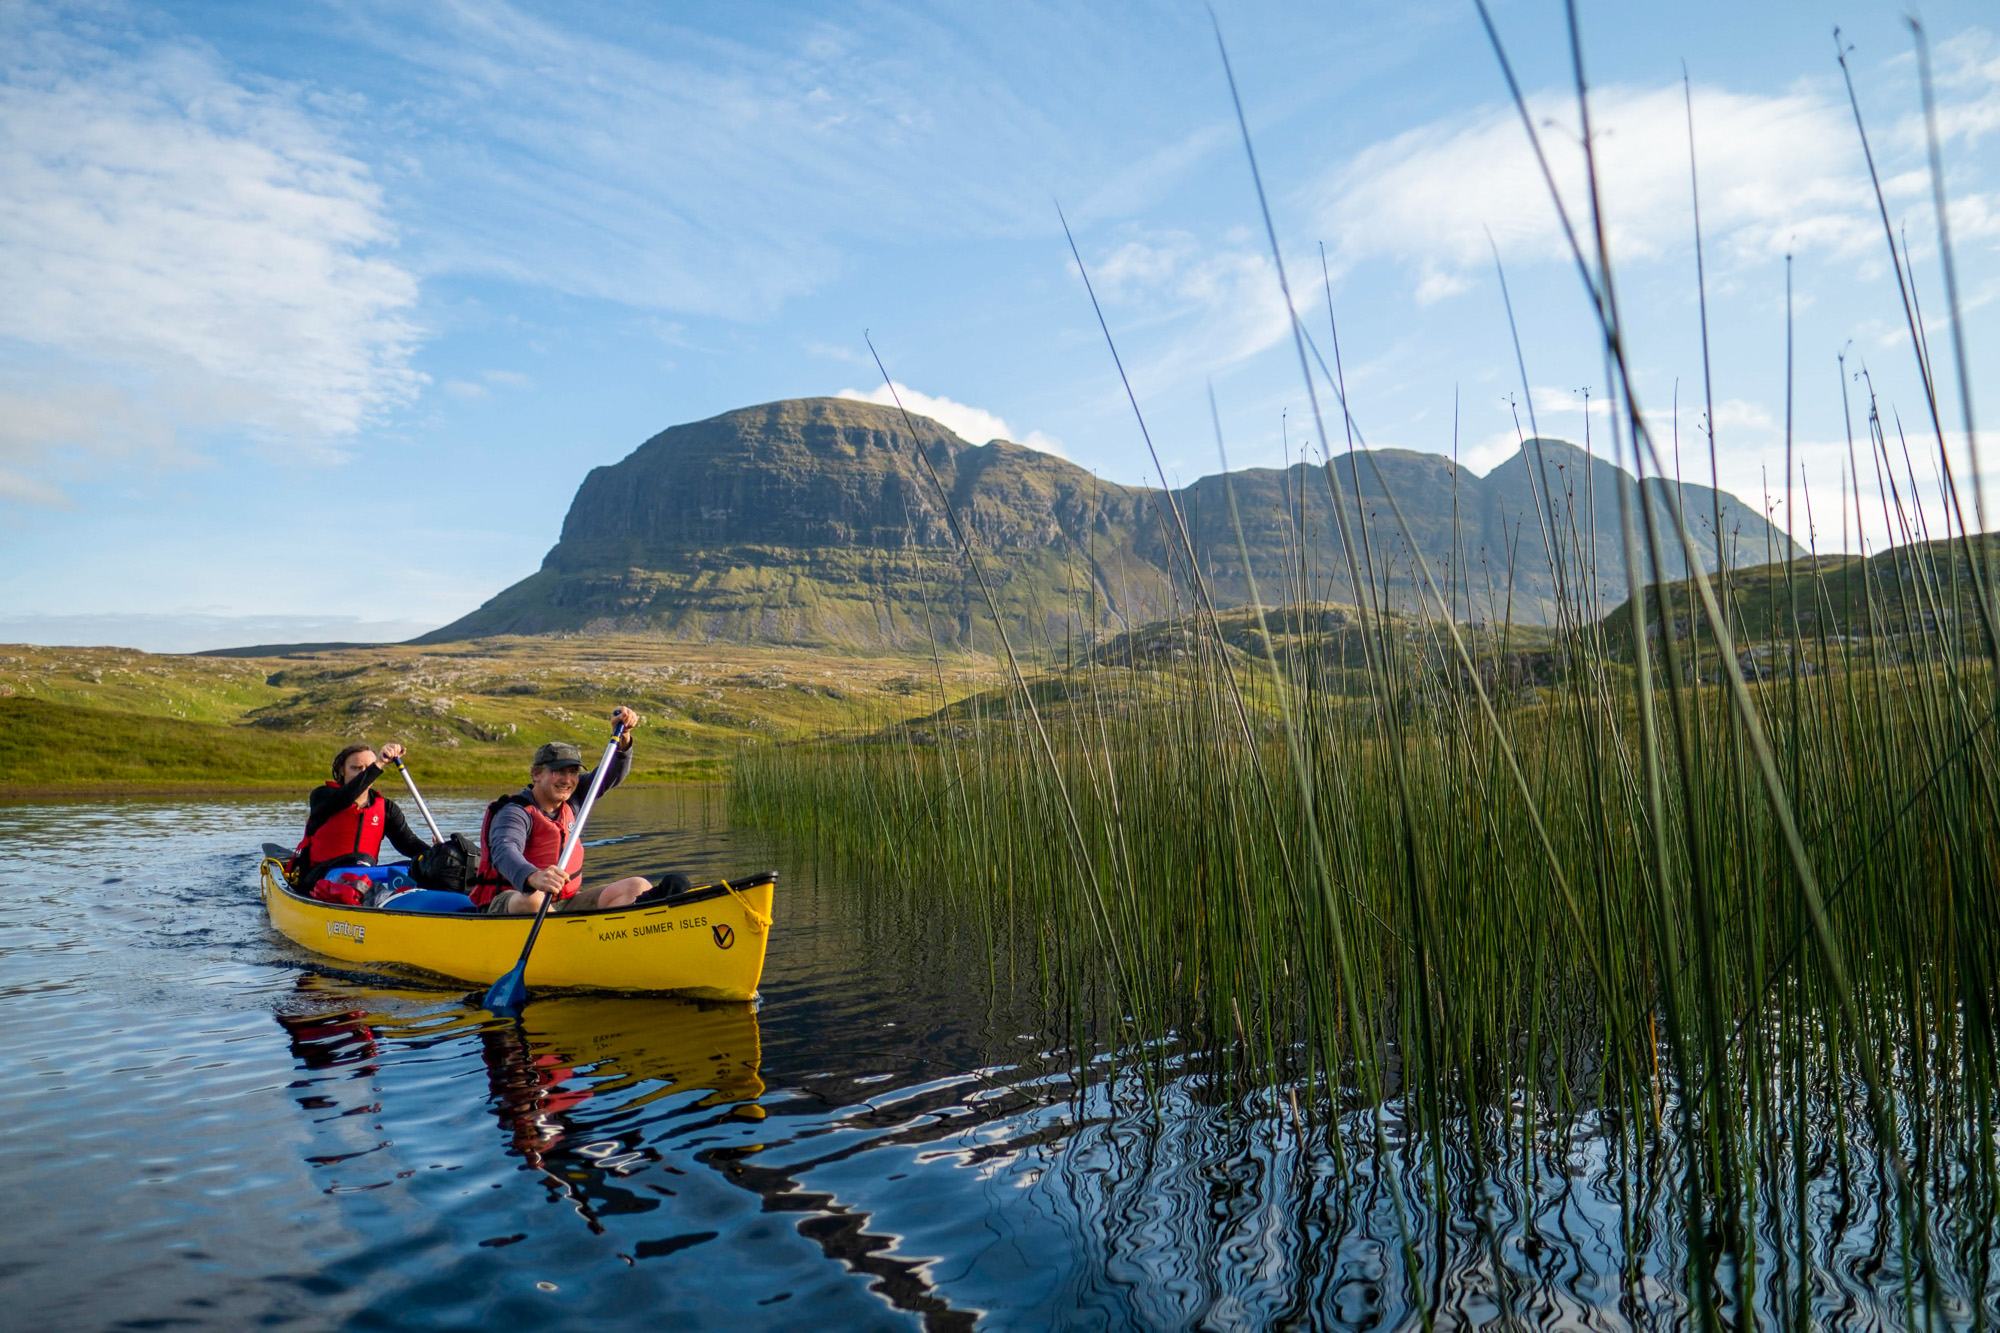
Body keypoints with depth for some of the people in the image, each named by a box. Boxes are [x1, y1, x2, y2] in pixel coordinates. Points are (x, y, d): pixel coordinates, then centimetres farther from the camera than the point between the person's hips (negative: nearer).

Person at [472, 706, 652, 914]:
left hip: (565, 904, 6)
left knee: (638, 887, -13)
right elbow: (504, 852, -33)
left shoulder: (572, 800, 10)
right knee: (531, 901, -40)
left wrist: (623, 735, -10)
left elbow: (612, 774, 11)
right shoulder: (515, 812, -13)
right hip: (508, 907, -6)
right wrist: (532, 877, -56)